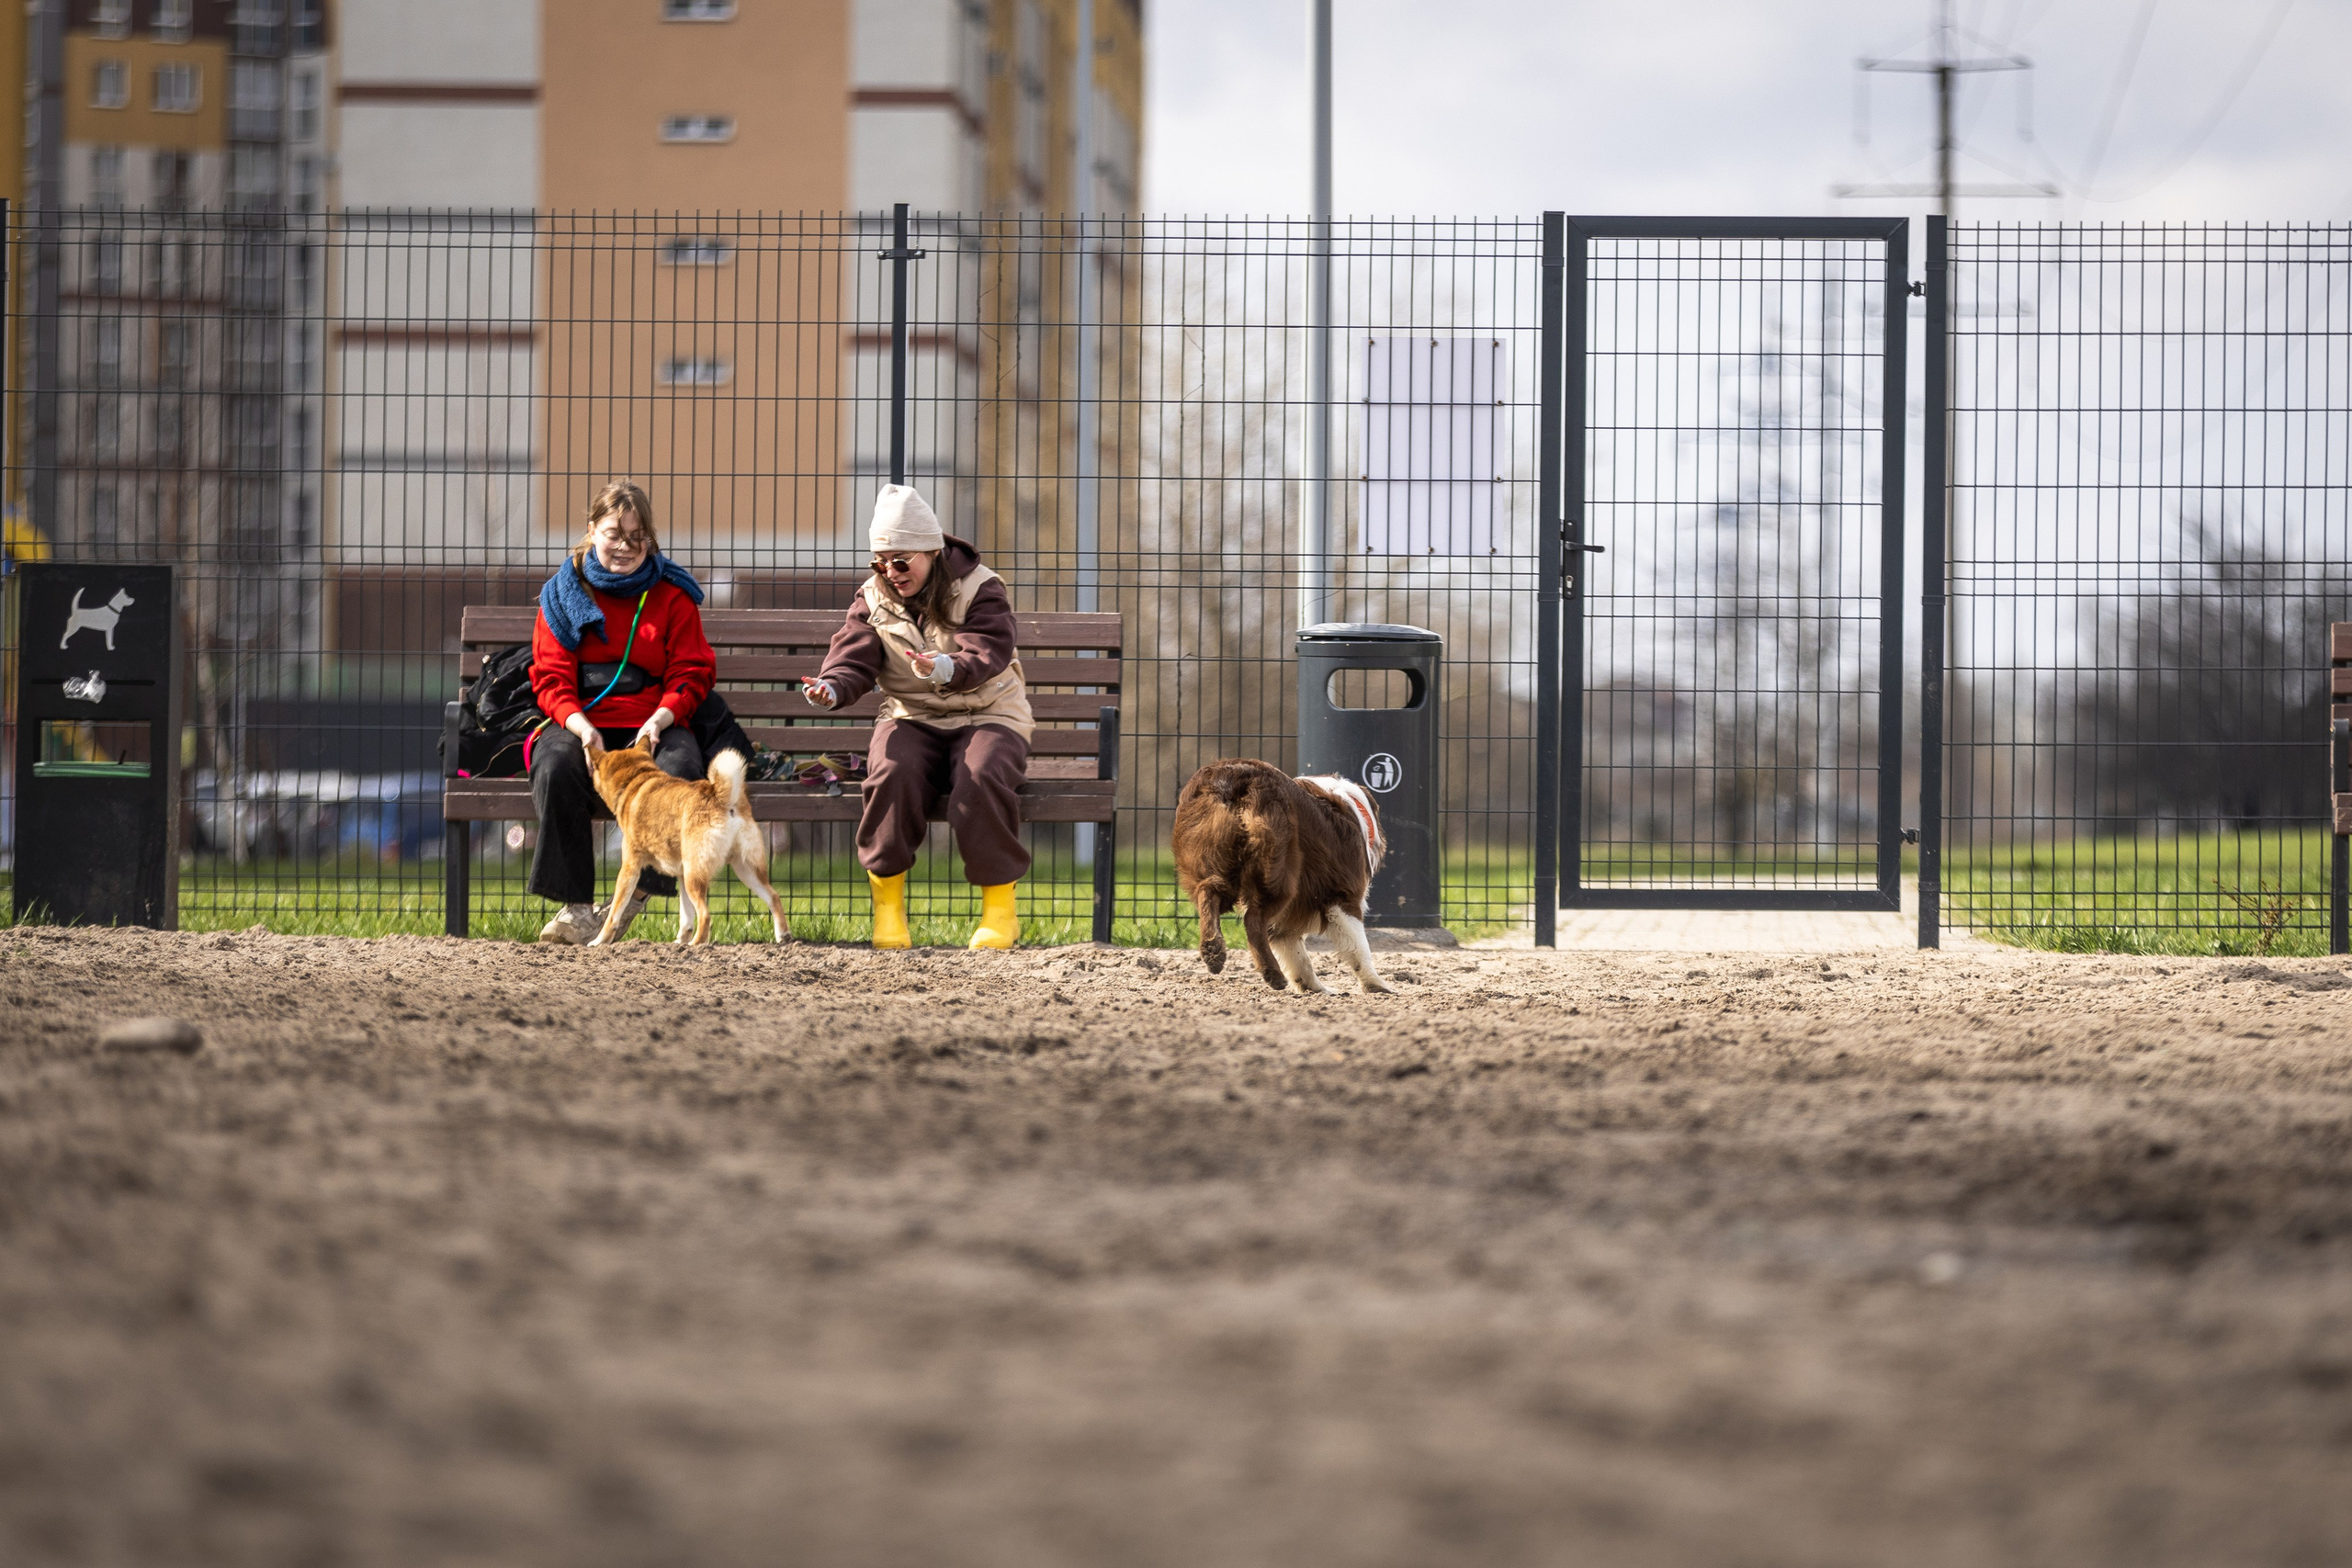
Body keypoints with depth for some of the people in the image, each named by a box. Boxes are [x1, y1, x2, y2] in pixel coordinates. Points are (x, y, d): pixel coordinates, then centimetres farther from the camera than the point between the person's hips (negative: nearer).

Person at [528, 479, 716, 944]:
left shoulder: (672, 595, 11)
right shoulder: (563, 593, 12)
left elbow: (691, 672, 6)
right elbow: (551, 678, 5)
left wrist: (660, 719, -14)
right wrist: (580, 725, -16)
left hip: (652, 725, 0)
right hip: (581, 724, 0)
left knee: (680, 768, -36)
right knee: (556, 769, -35)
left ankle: (634, 898, -28)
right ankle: (576, 905, -30)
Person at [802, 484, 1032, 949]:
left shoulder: (980, 590, -5)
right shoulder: (872, 598, 7)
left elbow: (985, 656, -21)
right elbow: (853, 657, -4)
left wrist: (946, 669, -44)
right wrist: (831, 688, -29)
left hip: (987, 717, -2)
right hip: (913, 720, 2)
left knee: (981, 776, -36)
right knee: (893, 770, -33)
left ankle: (1000, 906, -21)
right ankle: (888, 902, -21)